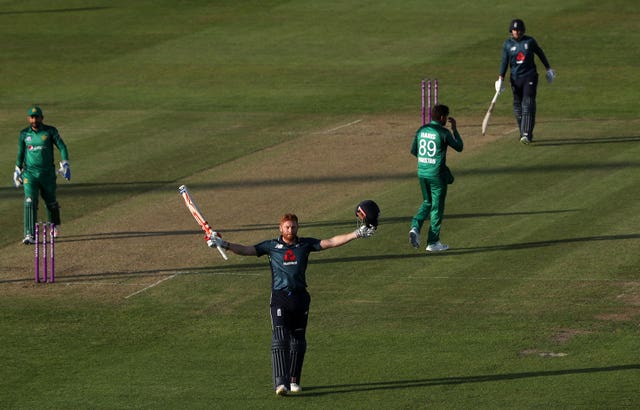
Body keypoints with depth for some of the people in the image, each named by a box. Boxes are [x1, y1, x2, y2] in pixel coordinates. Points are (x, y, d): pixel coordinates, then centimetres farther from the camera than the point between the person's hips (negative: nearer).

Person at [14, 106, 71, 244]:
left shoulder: (50, 131, -2)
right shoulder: (24, 134, 4)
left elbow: (62, 147, -3)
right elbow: (20, 153, 16)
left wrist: (65, 164, -14)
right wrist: (17, 171, 17)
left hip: (47, 174, 0)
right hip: (30, 173, 0)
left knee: (51, 202, 11)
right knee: (30, 202, -14)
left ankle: (55, 225, 42)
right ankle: (29, 235, -20)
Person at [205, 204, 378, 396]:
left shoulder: (305, 244, 9)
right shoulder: (271, 246, 6)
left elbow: (331, 242, 7)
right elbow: (246, 250, 3)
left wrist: (357, 234, 1)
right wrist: (224, 244, -8)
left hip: (300, 297, 3)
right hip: (280, 297, -3)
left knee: (298, 341, 8)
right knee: (280, 339, -13)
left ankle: (294, 381, 20)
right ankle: (281, 382, -21)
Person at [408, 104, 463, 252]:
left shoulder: (421, 130, 4)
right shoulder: (443, 133, -13)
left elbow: (413, 151, 11)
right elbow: (459, 147, -3)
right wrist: (455, 129, 5)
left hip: (422, 172, 5)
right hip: (437, 174, -5)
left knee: (427, 202, 23)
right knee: (437, 207, 5)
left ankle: (415, 227, -1)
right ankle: (433, 242, 9)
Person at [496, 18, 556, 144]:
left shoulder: (530, 41, -1)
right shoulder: (507, 44, 4)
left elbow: (540, 54, 11)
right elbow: (504, 62, 5)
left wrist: (548, 69, 14)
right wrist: (501, 78, -4)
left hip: (530, 77, -3)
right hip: (515, 78, 3)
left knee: (528, 105, -13)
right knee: (518, 106, 7)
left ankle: (527, 135, -20)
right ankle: (523, 133, 21)